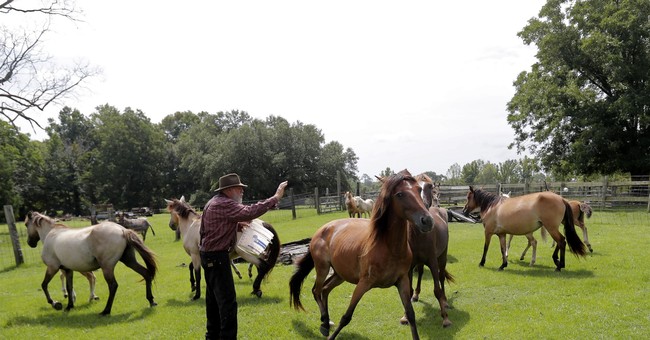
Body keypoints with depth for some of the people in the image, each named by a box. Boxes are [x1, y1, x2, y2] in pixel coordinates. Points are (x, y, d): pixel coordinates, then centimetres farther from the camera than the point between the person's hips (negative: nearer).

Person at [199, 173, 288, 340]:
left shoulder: (215, 202, 13)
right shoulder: (224, 204, -20)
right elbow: (250, 212, -34)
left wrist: (236, 224, 10)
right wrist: (276, 197, -30)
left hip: (210, 255, 11)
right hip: (217, 257, -11)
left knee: (214, 299, 20)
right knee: (228, 301, -7)